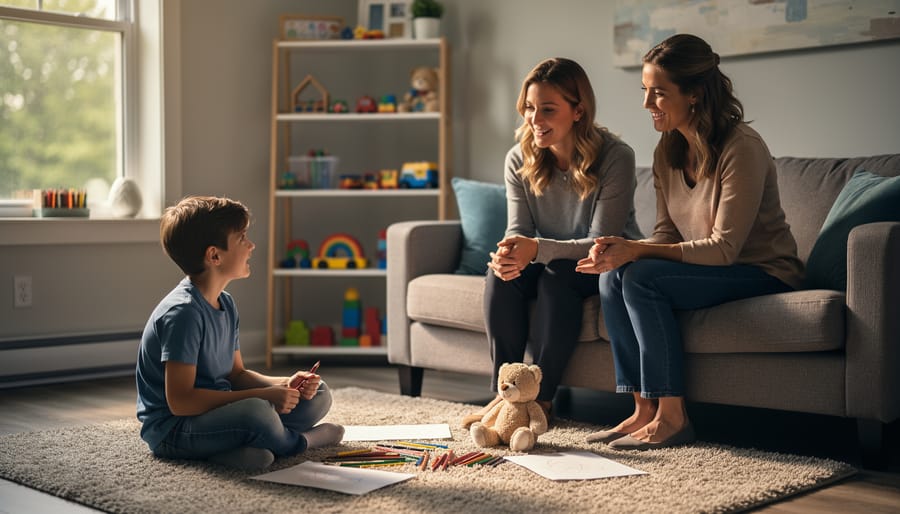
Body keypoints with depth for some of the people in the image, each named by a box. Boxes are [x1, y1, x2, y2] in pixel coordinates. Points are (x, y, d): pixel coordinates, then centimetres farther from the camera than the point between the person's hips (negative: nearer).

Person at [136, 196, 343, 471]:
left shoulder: (226, 304, 8)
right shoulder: (183, 312, -21)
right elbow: (180, 401, -26)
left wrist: (285, 384, -4)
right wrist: (263, 395, -24)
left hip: (216, 411, 10)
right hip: (171, 430, -9)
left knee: (318, 395, 7)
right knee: (256, 411, -38)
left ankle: (237, 447, -12)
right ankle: (301, 441, -5)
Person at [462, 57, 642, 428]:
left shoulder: (615, 157, -23)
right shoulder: (519, 160, -8)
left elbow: (602, 242, -25)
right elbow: (519, 231, -8)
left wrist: (537, 249, -41)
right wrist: (509, 253, -34)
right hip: (550, 263, 4)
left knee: (558, 273, -34)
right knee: (502, 273, -26)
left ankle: (541, 397, -26)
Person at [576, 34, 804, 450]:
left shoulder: (742, 149, -20)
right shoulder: (667, 152, 5)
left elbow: (723, 248, -23)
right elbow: (667, 234, 6)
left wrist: (637, 251, -27)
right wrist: (621, 248, -15)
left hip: (762, 273, -8)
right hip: (707, 268, 8)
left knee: (642, 277, -27)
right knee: (612, 276, -16)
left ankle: (671, 417, -20)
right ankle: (644, 410, -12)